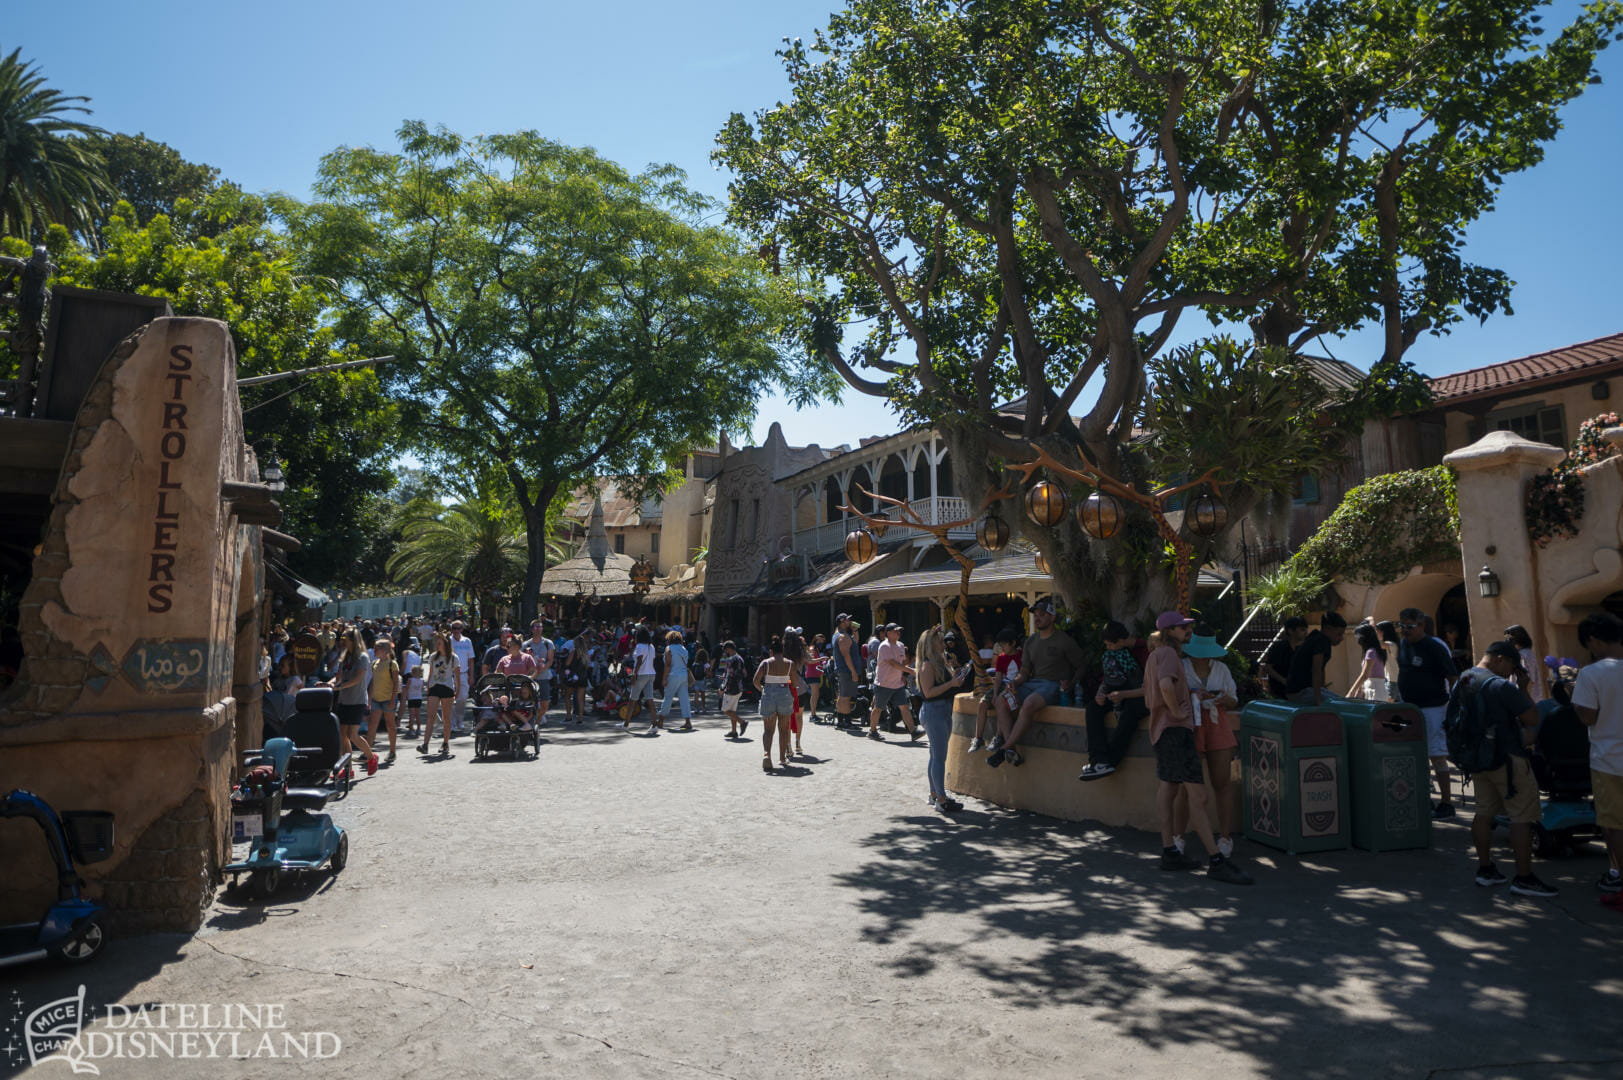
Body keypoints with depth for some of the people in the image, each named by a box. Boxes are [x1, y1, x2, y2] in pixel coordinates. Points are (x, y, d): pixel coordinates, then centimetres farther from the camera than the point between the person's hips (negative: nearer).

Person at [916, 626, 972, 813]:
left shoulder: (939, 663, 15)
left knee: (936, 755, 15)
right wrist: (952, 683, -22)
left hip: (944, 711, 10)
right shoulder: (927, 665, -14)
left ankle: (935, 794, 23)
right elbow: (929, 692, -20)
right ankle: (941, 800, -5)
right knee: (939, 757, -8)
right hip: (934, 711, -10)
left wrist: (956, 677, 8)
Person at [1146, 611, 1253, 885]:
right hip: (1176, 730, -11)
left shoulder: (1154, 656, 20)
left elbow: (1148, 696, 29)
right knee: (1197, 795, -12)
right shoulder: (1168, 654, -12)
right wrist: (1176, 710, -20)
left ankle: (1169, 852, 16)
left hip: (1163, 729, 11)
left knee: (1167, 789, 11)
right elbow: (1166, 684, -33)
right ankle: (1216, 861, -13)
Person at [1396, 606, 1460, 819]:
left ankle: (1447, 804, 6)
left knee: (1437, 756, -3)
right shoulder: (1403, 645, 9)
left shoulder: (1435, 647, -12)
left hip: (1432, 708, -7)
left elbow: (1453, 679, -12)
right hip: (1408, 708, 7)